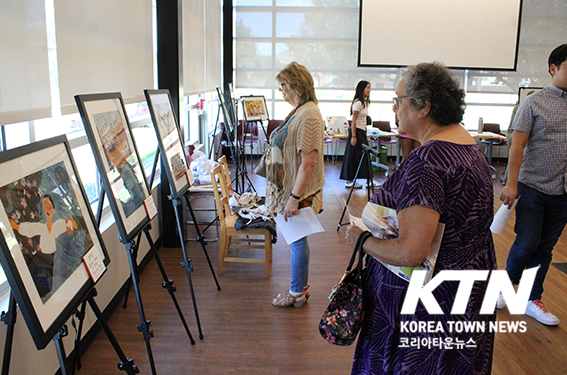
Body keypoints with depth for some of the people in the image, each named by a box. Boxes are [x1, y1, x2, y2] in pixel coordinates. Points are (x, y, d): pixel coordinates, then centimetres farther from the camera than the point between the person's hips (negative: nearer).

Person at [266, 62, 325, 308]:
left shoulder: (309, 115, -20)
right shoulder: (299, 111, 12)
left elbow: (308, 162, -24)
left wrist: (294, 197, -25)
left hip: (299, 194, -10)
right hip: (290, 189, 10)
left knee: (297, 241, 3)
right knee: (297, 240, 18)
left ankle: (296, 294, 19)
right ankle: (301, 287, 32)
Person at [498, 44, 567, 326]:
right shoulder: (534, 103, -4)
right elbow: (517, 145, -8)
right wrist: (511, 184, -13)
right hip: (534, 187, -4)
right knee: (526, 243, -3)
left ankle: (533, 300, 22)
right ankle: (506, 283, 23)